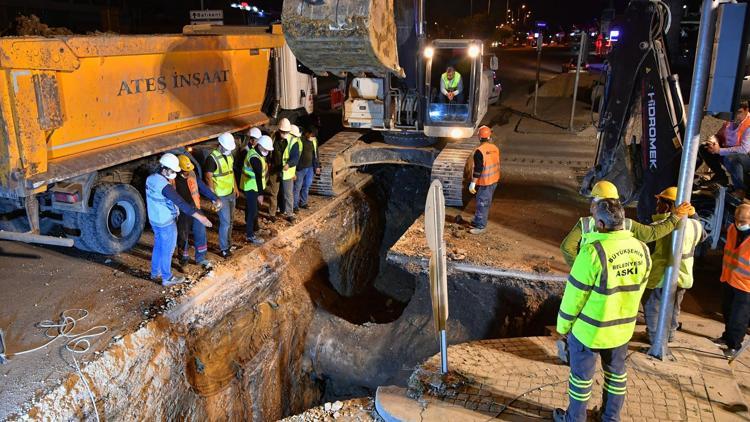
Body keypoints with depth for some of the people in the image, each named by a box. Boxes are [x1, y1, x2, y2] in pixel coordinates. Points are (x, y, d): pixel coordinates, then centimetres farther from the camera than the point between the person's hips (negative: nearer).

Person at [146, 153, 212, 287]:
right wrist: (199, 217, -35)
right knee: (167, 250, 7)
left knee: (158, 246, 24)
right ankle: (167, 278, 20)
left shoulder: (150, 179, -3)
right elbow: (181, 203, -34)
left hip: (154, 220, 9)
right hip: (166, 223, -8)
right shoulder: (165, 186, -30)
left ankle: (155, 273, 38)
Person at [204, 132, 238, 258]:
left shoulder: (229, 155, 4)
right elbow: (208, 177, -19)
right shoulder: (212, 158, -20)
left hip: (231, 194, 8)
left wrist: (236, 187, 18)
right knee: (225, 222, -4)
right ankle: (224, 249, 7)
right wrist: (214, 196, -21)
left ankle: (228, 243, 30)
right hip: (221, 196, -8)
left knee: (230, 220, 16)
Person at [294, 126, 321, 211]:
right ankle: (295, 205, 12)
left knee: (307, 186, 15)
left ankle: (303, 202, 30)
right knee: (297, 187, 2)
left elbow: (315, 154, 13)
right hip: (300, 168, -6)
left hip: (310, 167, 6)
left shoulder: (314, 140, 3)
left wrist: (317, 166, 15)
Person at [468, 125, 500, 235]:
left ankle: (480, 226, 4)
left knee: (482, 203, -1)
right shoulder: (495, 148, 4)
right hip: (494, 180, 8)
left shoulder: (479, 151, -21)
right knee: (486, 202, 17)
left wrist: (472, 183, -17)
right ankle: (478, 221, 30)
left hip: (484, 182, -8)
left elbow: (478, 169, -22)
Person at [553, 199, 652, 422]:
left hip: (589, 329, -5)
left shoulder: (593, 252, -28)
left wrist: (563, 325, -5)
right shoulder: (641, 249, -8)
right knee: (616, 373, 24)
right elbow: (639, 288, 5)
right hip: (622, 328, 5)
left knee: (582, 376, 14)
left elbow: (574, 295, -20)